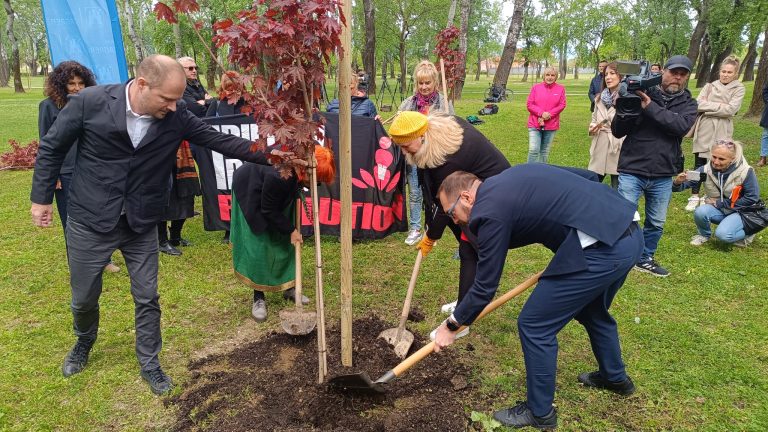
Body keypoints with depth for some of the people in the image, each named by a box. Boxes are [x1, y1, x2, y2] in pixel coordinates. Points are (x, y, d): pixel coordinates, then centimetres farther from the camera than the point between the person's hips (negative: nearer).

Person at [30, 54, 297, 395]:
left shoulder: (176, 116, -12)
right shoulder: (89, 102, -17)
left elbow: (221, 141, -11)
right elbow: (51, 148, -4)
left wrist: (276, 156, -17)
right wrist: (41, 197, 1)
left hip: (141, 225, 1)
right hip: (89, 221, -1)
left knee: (147, 298, 8)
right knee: (84, 297, 16)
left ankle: (150, 364, 29)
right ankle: (84, 342, 49)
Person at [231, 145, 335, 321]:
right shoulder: (278, 176, -43)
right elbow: (268, 210, -26)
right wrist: (291, 230, -18)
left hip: (278, 196, 7)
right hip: (251, 196, -7)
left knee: (283, 241, 7)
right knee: (258, 245, -8)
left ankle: (288, 287, 18)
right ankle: (258, 298, 4)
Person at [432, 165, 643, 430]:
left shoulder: (490, 211, -9)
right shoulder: (506, 180, 16)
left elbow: (485, 287, -3)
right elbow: (588, 176, 23)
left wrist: (451, 326, 11)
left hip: (600, 247, -10)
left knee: (534, 326, 4)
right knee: (591, 310, 33)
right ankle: (615, 377, 56)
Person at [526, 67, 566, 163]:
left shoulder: (560, 89, 6)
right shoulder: (535, 87, 4)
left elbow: (562, 105, -1)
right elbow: (530, 105, -2)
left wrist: (549, 114, -14)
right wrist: (542, 113, -16)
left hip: (551, 125, 1)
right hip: (535, 124, -1)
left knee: (545, 151, 9)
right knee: (533, 150, -10)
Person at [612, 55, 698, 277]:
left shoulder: (688, 104, 5)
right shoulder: (641, 95, -3)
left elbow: (681, 126, -18)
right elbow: (617, 132, -3)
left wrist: (650, 107, -24)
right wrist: (623, 110, -22)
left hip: (663, 176, 4)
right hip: (631, 171, -3)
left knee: (656, 223, 15)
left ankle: (645, 259, 33)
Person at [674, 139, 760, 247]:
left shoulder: (746, 172, -20)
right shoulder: (706, 170, -14)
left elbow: (752, 198, -15)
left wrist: (720, 203, -17)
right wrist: (678, 182, -44)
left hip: (740, 211, -3)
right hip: (718, 210, 3)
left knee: (723, 234, -28)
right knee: (700, 212, -30)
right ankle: (704, 234, 3)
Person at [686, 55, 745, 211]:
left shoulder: (739, 88, 2)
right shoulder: (710, 85, 9)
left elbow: (731, 109, -12)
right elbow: (698, 104, -4)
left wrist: (708, 107, -10)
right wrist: (719, 106, -12)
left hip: (721, 132, -2)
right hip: (704, 129, 2)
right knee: (699, 164, 4)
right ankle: (694, 197, 12)